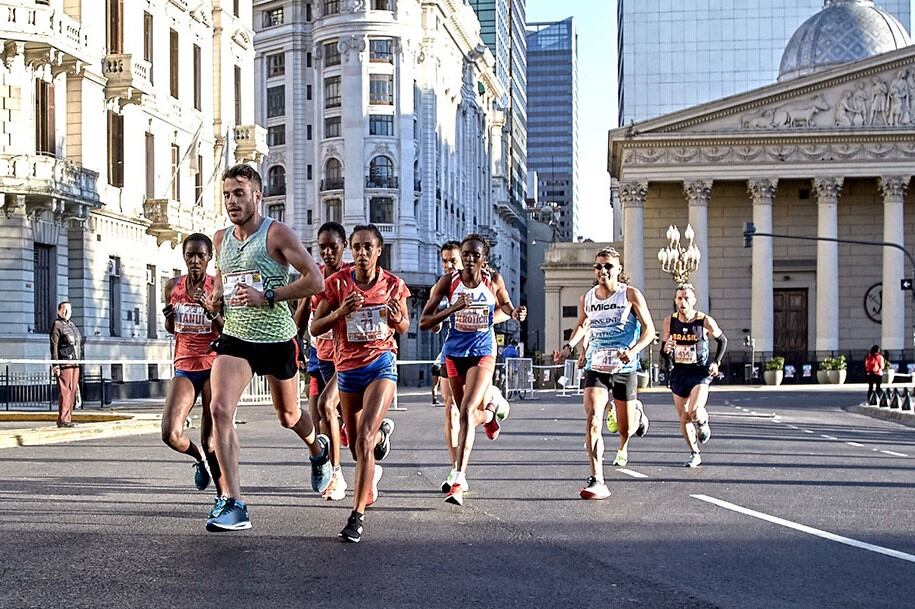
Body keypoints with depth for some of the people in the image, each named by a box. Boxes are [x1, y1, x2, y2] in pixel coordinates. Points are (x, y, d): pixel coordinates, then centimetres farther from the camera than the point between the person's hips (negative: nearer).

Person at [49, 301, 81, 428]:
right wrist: (55, 365, -17)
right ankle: (63, 420, -11)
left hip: (74, 364, 8)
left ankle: (67, 418, 11)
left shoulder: (72, 325, 21)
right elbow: (54, 346, -11)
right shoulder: (56, 325, -5)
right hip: (63, 363, -8)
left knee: (73, 391, 7)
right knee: (65, 391, -11)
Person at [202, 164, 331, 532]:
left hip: (276, 339, -3)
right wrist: (215, 298, 5)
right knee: (220, 410, -18)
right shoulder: (221, 239, 6)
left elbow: (315, 281, -16)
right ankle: (233, 505, -17)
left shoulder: (276, 234, -11)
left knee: (288, 416, 15)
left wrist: (267, 297, -22)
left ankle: (318, 449, 53)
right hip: (234, 337, 4)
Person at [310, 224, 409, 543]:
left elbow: (404, 327, 11)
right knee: (355, 444, 15)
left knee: (364, 441, -18)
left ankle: (358, 514, -13)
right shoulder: (337, 283, -5)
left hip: (381, 364, -2)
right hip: (347, 367, 2)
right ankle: (381, 432, 53)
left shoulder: (393, 285, -3)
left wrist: (398, 319, -13)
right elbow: (315, 328, -3)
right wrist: (341, 311, -21)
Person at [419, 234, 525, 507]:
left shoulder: (494, 280, -4)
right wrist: (452, 309, -23)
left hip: (483, 354, -2)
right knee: (469, 413, 18)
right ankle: (489, 413, 58)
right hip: (455, 354, 2)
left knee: (467, 412, -19)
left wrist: (514, 313, -5)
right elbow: (424, 322, -8)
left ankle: (459, 480, -19)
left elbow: (504, 304, 18)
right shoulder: (448, 282, -7)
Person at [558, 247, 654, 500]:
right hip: (595, 367, 2)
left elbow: (649, 329, -5)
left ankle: (637, 415, 47)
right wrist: (570, 346, 7)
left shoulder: (631, 295, -5)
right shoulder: (586, 299, 5)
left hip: (624, 369, -2)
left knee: (625, 429, 7)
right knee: (592, 420, -18)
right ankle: (597, 481, -19)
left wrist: (633, 350, -22)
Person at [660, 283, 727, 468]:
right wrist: (666, 350, -20)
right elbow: (663, 354, 3)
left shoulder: (705, 321, -9)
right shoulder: (669, 322, -2)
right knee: (684, 418, 7)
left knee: (694, 411, -23)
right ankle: (695, 455, 24)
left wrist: (716, 362, -1)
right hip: (678, 373, 3)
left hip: (700, 372, -3)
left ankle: (703, 421, 14)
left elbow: (722, 340, 9)